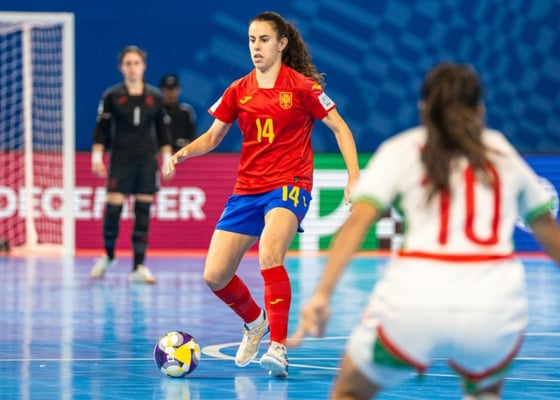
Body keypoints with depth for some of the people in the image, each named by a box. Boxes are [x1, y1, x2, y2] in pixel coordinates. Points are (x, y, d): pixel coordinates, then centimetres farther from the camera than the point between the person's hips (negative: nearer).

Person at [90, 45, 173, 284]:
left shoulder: (155, 97, 6)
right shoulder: (112, 96, 0)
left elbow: (163, 130, 11)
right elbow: (101, 129, 1)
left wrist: (167, 157, 6)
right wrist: (97, 157, -6)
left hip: (147, 161, 2)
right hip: (120, 161, -2)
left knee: (143, 214, -1)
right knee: (113, 209, -9)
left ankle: (138, 267, 2)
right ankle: (108, 256, 16)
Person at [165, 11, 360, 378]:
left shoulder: (301, 86, -5)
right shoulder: (238, 91, 7)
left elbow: (340, 128, 0)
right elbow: (212, 137, 14)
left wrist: (354, 176, -10)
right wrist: (182, 152, -6)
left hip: (289, 185, -5)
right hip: (246, 191, 5)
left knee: (270, 254, -34)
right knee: (215, 276, -1)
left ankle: (278, 348, -31)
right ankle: (255, 322, 31)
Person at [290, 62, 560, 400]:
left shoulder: (399, 150, 16)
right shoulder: (501, 149, 22)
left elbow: (357, 220, -1)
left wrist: (322, 294, -8)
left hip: (414, 299, -2)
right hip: (496, 302, 2)